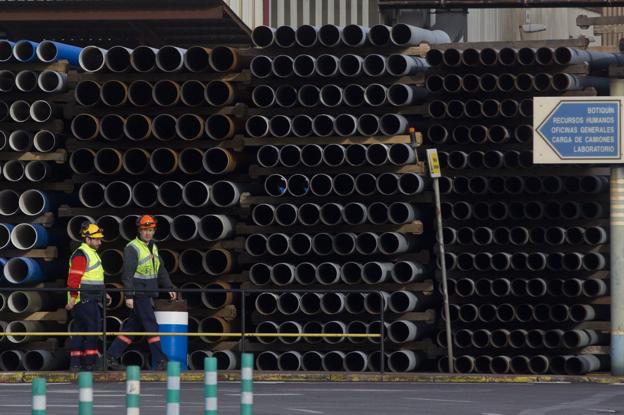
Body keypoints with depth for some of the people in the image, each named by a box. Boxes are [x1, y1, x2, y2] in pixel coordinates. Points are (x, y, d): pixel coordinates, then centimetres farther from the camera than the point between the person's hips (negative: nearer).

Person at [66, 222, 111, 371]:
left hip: (90, 300, 10)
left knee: (80, 330, 9)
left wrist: (103, 294, 25)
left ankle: (75, 364, 9)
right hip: (83, 299, -10)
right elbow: (74, 278, -19)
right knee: (93, 326, -10)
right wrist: (72, 297, -23)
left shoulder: (92, 254, 22)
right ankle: (89, 362, -9)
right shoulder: (81, 255, -11)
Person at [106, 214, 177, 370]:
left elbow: (161, 270, 24)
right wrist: (129, 296, -21)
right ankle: (160, 361, -8)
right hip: (138, 294, -9)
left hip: (148, 295, 9)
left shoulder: (153, 247, 16)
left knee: (132, 327, 9)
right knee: (151, 327, -9)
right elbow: (128, 274, -16)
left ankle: (112, 356, 13)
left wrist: (169, 288, 17)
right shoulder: (132, 248, -11)